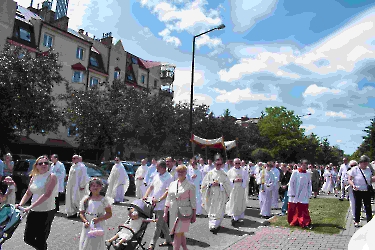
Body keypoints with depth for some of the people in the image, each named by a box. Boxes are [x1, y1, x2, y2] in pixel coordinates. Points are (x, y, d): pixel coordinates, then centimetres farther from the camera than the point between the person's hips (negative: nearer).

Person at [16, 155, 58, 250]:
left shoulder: (51, 176, -13)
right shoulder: (34, 177, 7)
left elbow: (47, 195, -22)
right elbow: (28, 193, 14)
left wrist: (31, 206, -24)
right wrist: (20, 204, -2)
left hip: (47, 212, -6)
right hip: (34, 211, 7)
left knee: (40, 240, 4)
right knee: (28, 238, 14)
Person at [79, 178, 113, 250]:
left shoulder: (104, 200, -7)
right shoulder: (85, 199, 1)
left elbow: (109, 213, -6)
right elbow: (81, 213, 5)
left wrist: (99, 219, -18)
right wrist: (85, 221, -12)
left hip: (98, 227, -3)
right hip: (87, 227, 3)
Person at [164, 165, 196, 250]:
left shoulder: (190, 185, -5)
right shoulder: (172, 184, 7)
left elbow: (193, 201, -4)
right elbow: (168, 199, 10)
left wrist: (194, 215, -5)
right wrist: (165, 213, 7)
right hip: (173, 212, 5)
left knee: (178, 234, -6)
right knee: (181, 233, 16)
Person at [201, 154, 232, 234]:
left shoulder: (224, 174, 4)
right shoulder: (210, 173, 3)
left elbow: (228, 184, -1)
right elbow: (204, 183, 2)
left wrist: (219, 184, -13)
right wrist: (211, 184, -15)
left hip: (221, 195, 0)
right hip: (212, 195, 0)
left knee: (219, 211, 0)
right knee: (212, 211, 3)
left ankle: (215, 225, 12)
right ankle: (212, 226, 15)